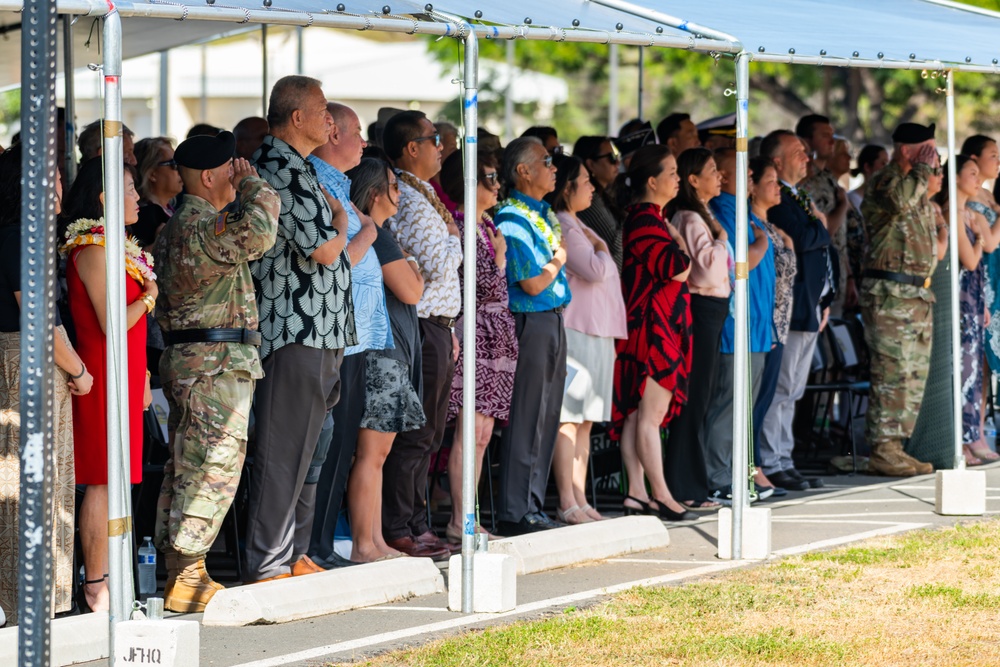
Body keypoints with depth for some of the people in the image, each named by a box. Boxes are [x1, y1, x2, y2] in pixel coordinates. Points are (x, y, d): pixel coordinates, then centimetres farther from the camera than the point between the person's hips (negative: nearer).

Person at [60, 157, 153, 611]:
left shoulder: (118, 248, 16)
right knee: (104, 481, -8)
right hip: (106, 375, -9)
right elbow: (113, 323, -20)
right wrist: (150, 296, -7)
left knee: (113, 481, 9)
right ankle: (96, 588, -6)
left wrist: (142, 377, 18)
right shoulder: (95, 250, -14)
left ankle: (102, 582, 11)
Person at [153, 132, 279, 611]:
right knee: (213, 468, -9)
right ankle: (187, 578, -10)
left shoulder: (176, 227, 18)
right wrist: (253, 184, -15)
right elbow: (258, 233, -33)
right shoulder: (201, 227, -17)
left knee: (186, 466, 12)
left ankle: (177, 571, 15)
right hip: (217, 361, -11)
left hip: (185, 357, 11)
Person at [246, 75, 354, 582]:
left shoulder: (284, 165, 18)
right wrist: (340, 217, 0)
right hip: (299, 331, -11)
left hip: (317, 332, 11)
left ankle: (293, 556, 19)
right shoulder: (285, 170, -15)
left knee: (302, 450, 14)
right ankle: (270, 565, -4)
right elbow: (326, 249, -17)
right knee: (284, 454, -7)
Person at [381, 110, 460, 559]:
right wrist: (454, 239, -2)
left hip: (434, 327, 10)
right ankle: (398, 528, -3)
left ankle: (413, 523, 19)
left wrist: (447, 330, 20)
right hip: (423, 328, -10)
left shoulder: (421, 197, 18)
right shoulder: (410, 202, -15)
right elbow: (438, 266, -21)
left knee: (427, 434, 14)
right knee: (414, 435, -7)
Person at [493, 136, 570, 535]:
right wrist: (557, 261, -1)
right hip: (530, 323, -9)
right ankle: (515, 513, -1)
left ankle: (531, 506, 18)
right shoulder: (513, 220, -13)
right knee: (525, 422, -5)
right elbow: (533, 284, -16)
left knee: (546, 419, 11)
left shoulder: (545, 215, 15)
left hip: (553, 322, 9)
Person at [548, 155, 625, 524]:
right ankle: (567, 503, -9)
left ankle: (580, 501, 11)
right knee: (568, 419, -8)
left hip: (598, 333, 10)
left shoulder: (578, 227, 20)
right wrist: (601, 249, 1)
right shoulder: (561, 227, -11)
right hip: (575, 331, -10)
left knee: (585, 420, 9)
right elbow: (595, 270, -19)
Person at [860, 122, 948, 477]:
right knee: (893, 372, -12)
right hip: (889, 292, -10)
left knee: (915, 373, 9)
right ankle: (882, 451, -10)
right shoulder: (883, 182, -8)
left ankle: (895, 447, 14)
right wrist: (923, 168, -19)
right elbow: (900, 201, -32)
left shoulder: (920, 191, 21)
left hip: (918, 293, 10)